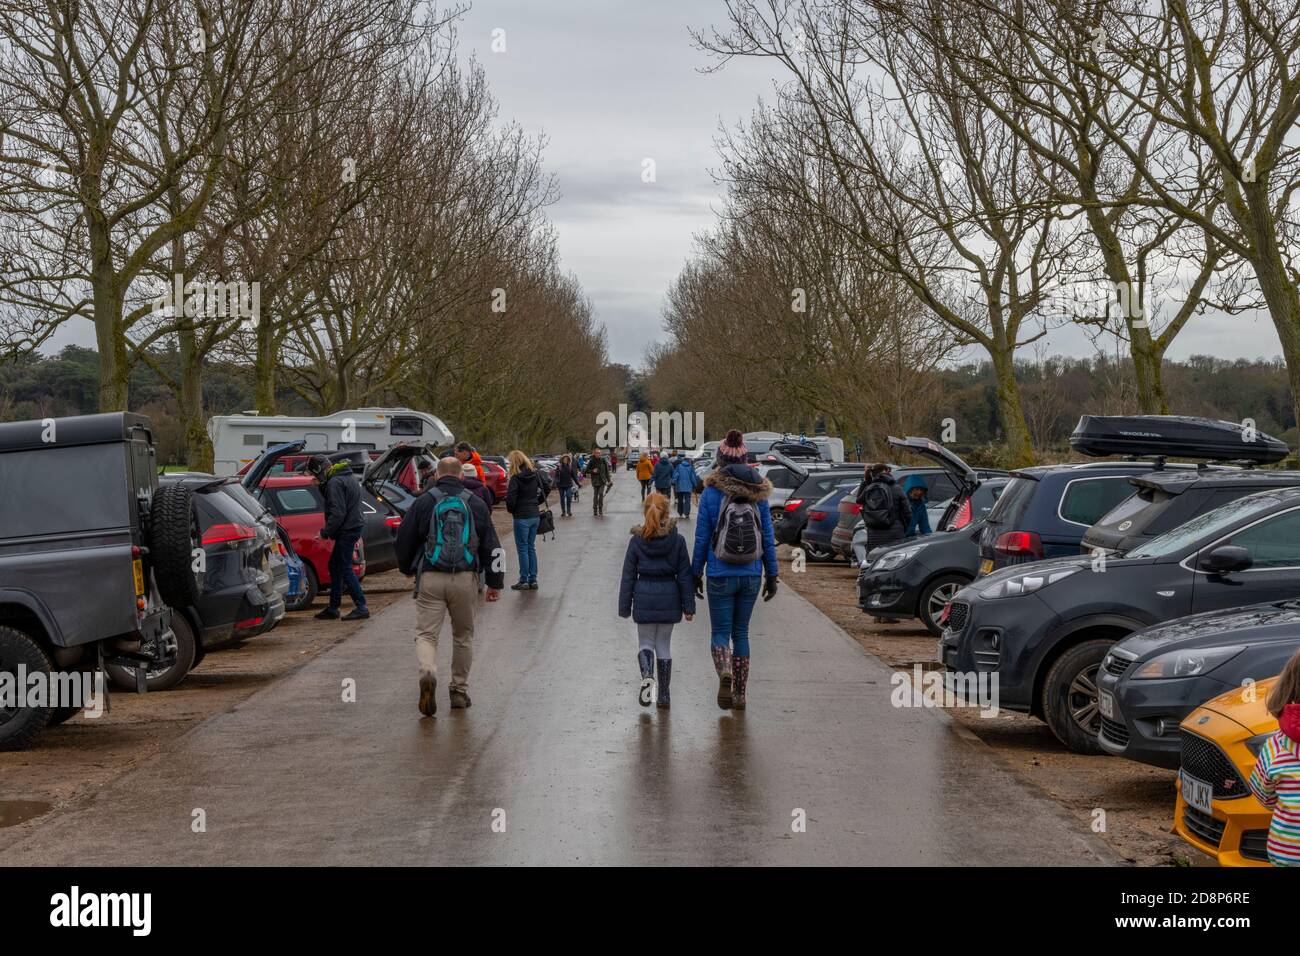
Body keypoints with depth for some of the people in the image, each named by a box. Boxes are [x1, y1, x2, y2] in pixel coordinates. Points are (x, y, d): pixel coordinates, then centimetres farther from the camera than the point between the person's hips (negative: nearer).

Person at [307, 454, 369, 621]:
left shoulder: (335, 482, -18)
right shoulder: (348, 477, 14)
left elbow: (338, 512, -23)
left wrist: (325, 532, -16)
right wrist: (322, 486, 10)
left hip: (347, 530, -11)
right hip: (354, 526, 11)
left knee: (345, 569, -6)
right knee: (335, 567, 16)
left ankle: (361, 607, -5)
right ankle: (332, 608, 21)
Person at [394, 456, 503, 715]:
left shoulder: (424, 502, 3)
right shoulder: (476, 504, 7)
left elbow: (404, 540, 8)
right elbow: (491, 546, 7)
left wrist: (407, 568, 26)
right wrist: (495, 583, 13)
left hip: (430, 579, -1)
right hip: (465, 579, 1)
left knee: (426, 634, 1)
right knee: (463, 635, 16)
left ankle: (428, 673, -26)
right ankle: (459, 690, 20)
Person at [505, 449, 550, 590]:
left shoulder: (516, 478, -16)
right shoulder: (536, 474, 2)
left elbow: (510, 498, -19)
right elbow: (547, 489, 11)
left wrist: (510, 510, 0)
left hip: (522, 517, -6)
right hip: (535, 515, 6)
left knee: (523, 549, 2)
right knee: (531, 548, 14)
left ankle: (524, 581, 5)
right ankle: (533, 580, 17)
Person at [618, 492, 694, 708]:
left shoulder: (636, 541, -5)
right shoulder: (677, 540, -4)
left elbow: (628, 576, -1)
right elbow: (684, 575, -2)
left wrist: (624, 607, 5)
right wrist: (688, 606, 4)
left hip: (644, 598, -1)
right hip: (668, 598, 1)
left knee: (645, 643, 12)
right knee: (664, 646, 12)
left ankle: (647, 675, -18)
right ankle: (663, 695, 14)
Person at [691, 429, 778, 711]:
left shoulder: (711, 492, -8)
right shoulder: (758, 492, 0)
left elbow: (702, 537, -6)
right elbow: (768, 537, 2)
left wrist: (696, 572, 3)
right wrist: (771, 575, 8)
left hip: (720, 576, -3)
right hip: (751, 575, 3)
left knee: (720, 632, 5)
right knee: (741, 632, 15)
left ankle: (725, 673, -24)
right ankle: (740, 694, 16)